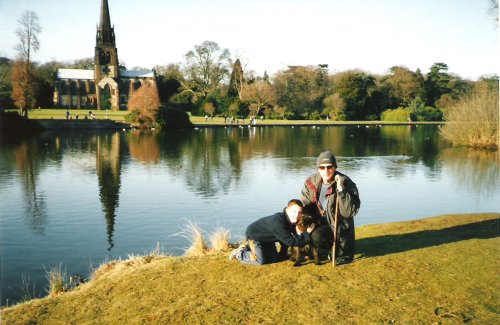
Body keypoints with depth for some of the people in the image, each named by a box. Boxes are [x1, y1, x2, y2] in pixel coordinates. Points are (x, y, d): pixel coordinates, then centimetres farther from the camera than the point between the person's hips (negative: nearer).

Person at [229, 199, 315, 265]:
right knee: (261, 261, -19)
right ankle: (240, 253, 5)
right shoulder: (278, 222, -40)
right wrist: (307, 233, -36)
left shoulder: (290, 220, -15)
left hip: (266, 238, 9)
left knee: (274, 258, 17)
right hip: (254, 235, -9)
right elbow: (290, 241, -38)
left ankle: (249, 247, 29)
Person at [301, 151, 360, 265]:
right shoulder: (311, 182, -7)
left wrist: (341, 190, -37)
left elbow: (349, 212, -28)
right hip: (320, 222, 6)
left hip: (339, 226, -6)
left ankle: (333, 250, 4)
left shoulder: (345, 183, -20)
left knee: (317, 236, -28)